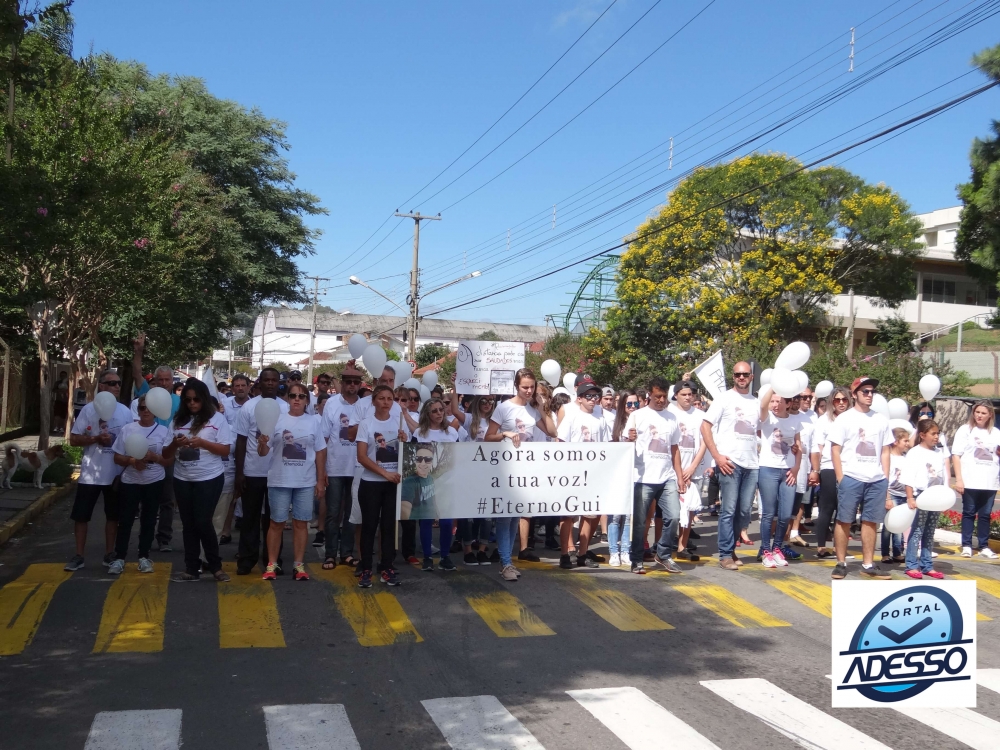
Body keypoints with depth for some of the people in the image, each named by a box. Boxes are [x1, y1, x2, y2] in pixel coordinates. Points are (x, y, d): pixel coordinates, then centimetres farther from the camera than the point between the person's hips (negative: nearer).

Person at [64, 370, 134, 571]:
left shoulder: (125, 411, 3)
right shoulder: (89, 409, -6)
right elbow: (73, 440, -6)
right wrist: (96, 438, -20)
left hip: (117, 474, 2)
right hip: (91, 474, -2)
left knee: (113, 515, 11)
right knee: (81, 515, 4)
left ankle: (109, 554, 22)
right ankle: (78, 556, 15)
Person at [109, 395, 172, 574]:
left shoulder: (163, 431, -2)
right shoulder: (127, 429, -1)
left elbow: (170, 459, -2)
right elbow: (117, 458, 1)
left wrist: (154, 457, -20)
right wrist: (132, 460, -19)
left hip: (154, 482, 0)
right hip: (130, 482, 0)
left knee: (148, 520, 8)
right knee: (125, 520, 1)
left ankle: (144, 557, 18)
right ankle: (119, 558, 8)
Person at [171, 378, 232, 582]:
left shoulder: (217, 419, -4)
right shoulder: (178, 420, 5)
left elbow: (225, 450, -7)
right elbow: (166, 452, 7)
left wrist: (202, 443, -20)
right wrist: (176, 443, -15)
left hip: (209, 479, -4)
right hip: (182, 479, 4)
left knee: (203, 522, -5)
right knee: (188, 524, 8)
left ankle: (215, 566, 10)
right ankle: (191, 569, 15)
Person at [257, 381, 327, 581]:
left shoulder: (315, 421, 4)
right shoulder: (276, 419, -1)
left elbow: (320, 453, 7)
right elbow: (263, 452, -1)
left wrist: (321, 480, 4)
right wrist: (262, 442, -24)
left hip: (306, 482, 1)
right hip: (279, 480, -1)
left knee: (301, 522, 7)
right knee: (277, 522, 5)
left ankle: (299, 564, 14)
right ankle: (271, 564, 13)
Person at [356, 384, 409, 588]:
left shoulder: (399, 423, 5)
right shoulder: (365, 424, -4)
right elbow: (362, 457, -11)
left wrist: (404, 442, -12)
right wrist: (386, 473, -20)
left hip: (394, 483, 3)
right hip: (371, 483, -3)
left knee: (390, 525, 6)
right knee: (369, 525, 2)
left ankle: (387, 567, 15)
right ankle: (366, 569, 9)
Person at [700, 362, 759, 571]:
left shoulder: (757, 402, 14)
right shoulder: (724, 398, 0)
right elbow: (705, 427, -5)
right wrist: (717, 456, -12)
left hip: (752, 464, 5)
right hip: (730, 462, -5)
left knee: (744, 511, 6)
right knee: (729, 510, -4)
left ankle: (730, 548, 20)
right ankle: (725, 554, 3)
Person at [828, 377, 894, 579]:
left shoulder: (881, 420, 12)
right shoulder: (845, 418, 1)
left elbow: (885, 451, 15)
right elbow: (835, 450, -1)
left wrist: (885, 478, 7)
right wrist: (840, 478, -8)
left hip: (876, 480, 4)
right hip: (851, 478, -3)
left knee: (870, 521, 6)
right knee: (844, 521, 0)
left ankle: (868, 565, 13)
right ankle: (841, 563, 8)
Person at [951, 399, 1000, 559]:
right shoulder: (965, 430, 2)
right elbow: (956, 455, -2)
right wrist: (958, 479, -9)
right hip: (970, 481, -3)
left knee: (985, 514, 6)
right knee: (969, 513, 3)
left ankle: (984, 546, 13)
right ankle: (966, 546, 8)